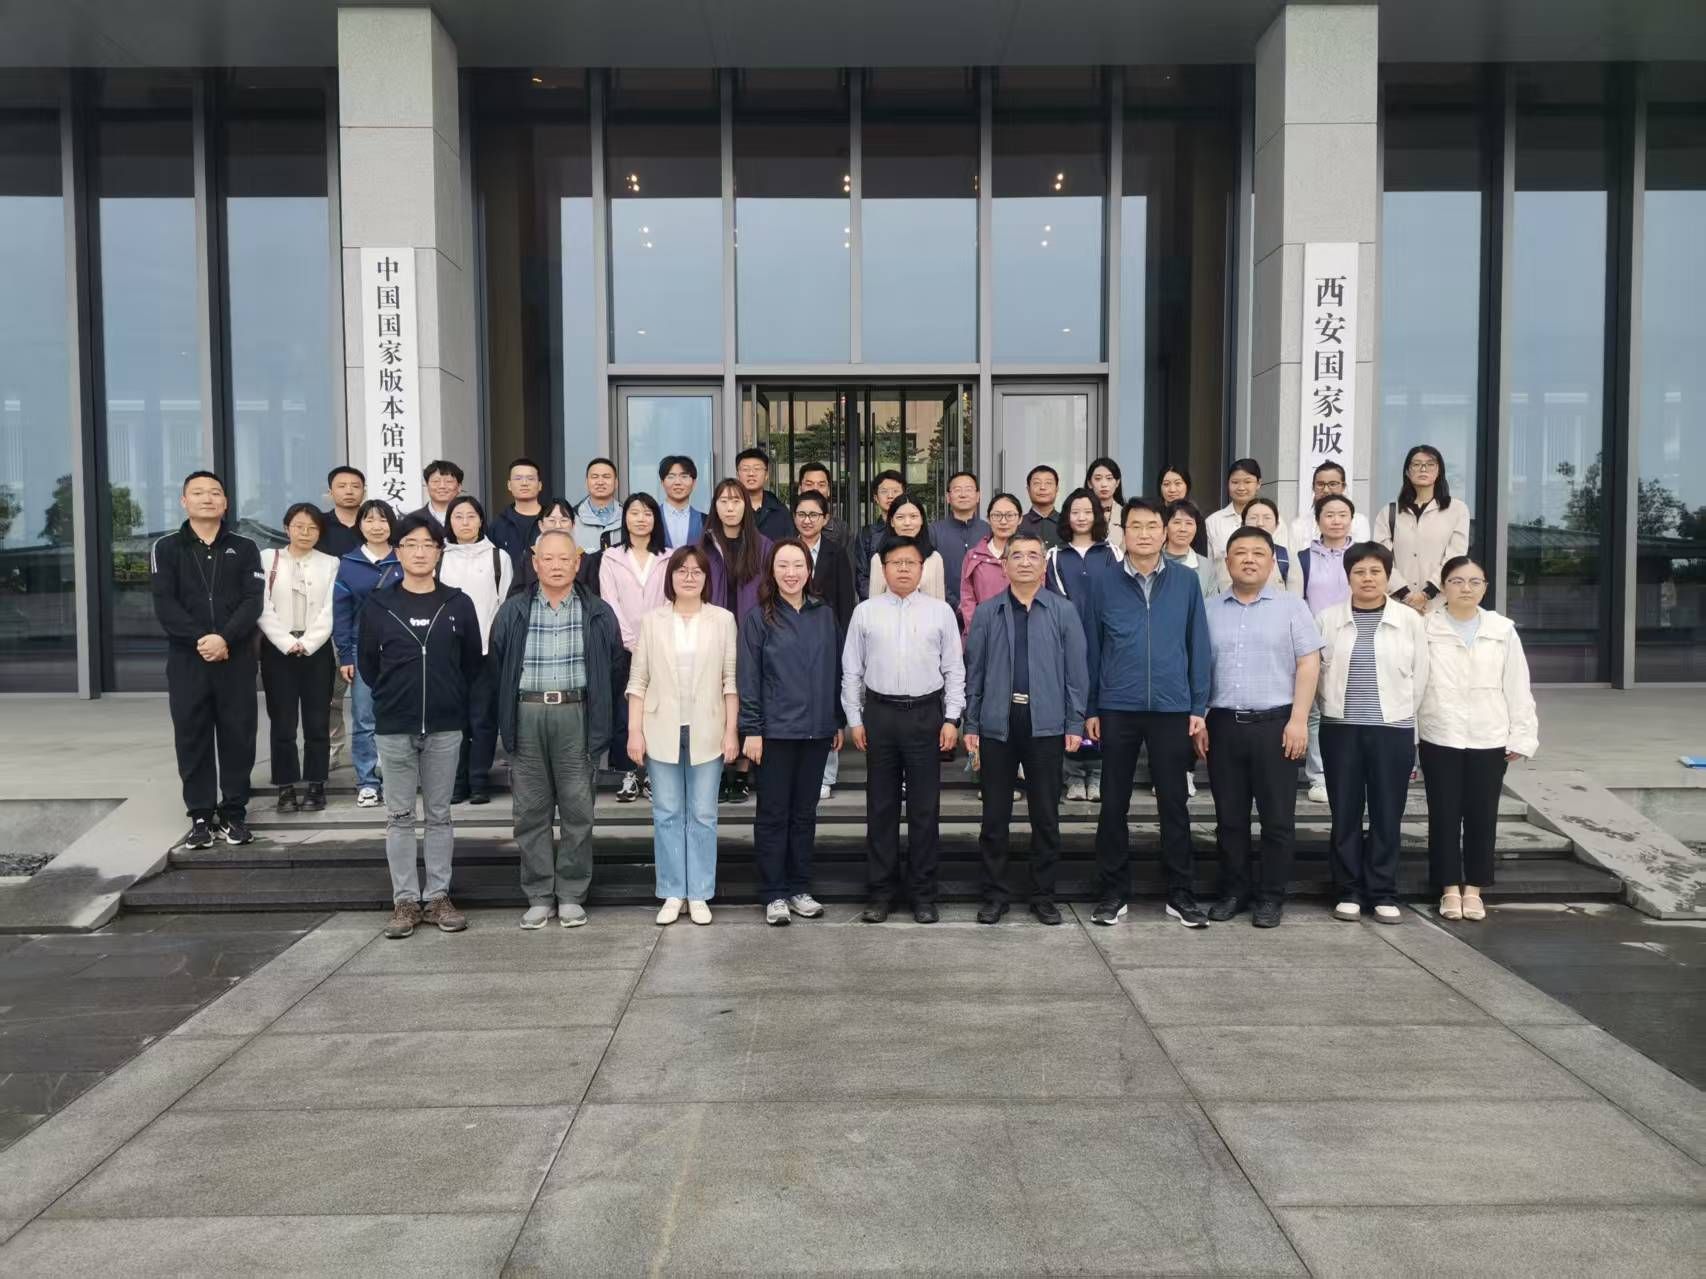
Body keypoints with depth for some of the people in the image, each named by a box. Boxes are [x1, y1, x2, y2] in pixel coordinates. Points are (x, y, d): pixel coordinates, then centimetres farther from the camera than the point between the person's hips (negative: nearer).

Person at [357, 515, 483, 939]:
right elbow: (367, 661, 8)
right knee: (399, 816, 5)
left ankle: (438, 897, 15)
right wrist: (391, 696, 9)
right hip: (394, 727, 0)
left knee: (439, 815, 8)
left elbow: (473, 662, 8)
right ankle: (405, 900, 12)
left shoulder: (458, 604, 1)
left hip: (445, 726, 0)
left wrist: (450, 699, 8)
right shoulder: (379, 604, 1)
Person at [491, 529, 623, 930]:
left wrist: (603, 722, 2)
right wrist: (502, 720, 3)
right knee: (531, 810, 5)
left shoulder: (598, 613, 5)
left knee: (578, 809, 3)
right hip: (526, 716, 1)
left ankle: (572, 895, 13)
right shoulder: (513, 612, 8)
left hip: (575, 716, -1)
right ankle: (539, 896, 14)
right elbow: (497, 669, 9)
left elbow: (614, 669, 6)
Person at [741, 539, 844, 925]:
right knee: (773, 814, 3)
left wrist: (838, 722, 10)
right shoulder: (759, 618, -3)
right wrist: (751, 730, -9)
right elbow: (748, 677, -4)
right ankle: (774, 894, 11)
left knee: (805, 813, 11)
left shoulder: (825, 615, 7)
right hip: (776, 730, -3)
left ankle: (800, 889, 21)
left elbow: (836, 670, 11)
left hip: (817, 730, 3)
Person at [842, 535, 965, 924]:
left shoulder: (940, 611, 3)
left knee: (925, 807, 5)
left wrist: (952, 719, -2)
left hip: (926, 713, -1)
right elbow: (852, 670, 6)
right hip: (879, 713, 1)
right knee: (881, 806, 7)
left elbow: (954, 670, 4)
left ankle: (924, 894, 16)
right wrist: (855, 719, 2)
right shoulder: (865, 612, 4)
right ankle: (881, 892, 17)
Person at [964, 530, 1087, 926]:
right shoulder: (986, 613, 5)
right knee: (995, 815, 7)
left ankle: (1044, 895, 20)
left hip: (1046, 725, 0)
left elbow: (1076, 670, 2)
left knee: (1046, 815, 7)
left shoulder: (1064, 611, 3)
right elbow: (974, 671, 6)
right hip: (997, 725, 1)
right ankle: (994, 894, 18)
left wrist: (1075, 724, -2)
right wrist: (971, 725, 3)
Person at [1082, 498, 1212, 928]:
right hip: (1117, 709, 0)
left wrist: (1199, 707, 2)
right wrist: (1089, 709, 2)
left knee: (1174, 803, 7)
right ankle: (1112, 893, 17)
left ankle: (1179, 893, 19)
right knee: (1113, 804, 7)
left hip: (1172, 709, 0)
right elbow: (1091, 647, 4)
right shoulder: (1103, 582, 1)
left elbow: (1198, 646, 6)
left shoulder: (1186, 582, 3)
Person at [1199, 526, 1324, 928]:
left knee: (1278, 818, 2)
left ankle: (1271, 896, 12)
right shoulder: (1210, 610, 10)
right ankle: (1233, 892, 19)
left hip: (1275, 723, -2)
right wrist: (1198, 720, 4)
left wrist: (1298, 719, -10)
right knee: (1229, 817, 8)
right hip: (1222, 724, 3)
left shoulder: (1291, 606, 2)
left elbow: (1309, 664, -2)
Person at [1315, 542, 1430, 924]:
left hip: (1394, 729, 0)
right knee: (1345, 814, 5)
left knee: (1387, 814, 3)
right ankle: (1348, 892, 14)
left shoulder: (1409, 620, 3)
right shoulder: (1328, 619, 4)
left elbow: (1419, 676, 6)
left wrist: (1402, 713, 6)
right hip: (1340, 729, 1)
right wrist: (1336, 706, 6)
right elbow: (1316, 670, 7)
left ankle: (1383, 894, 13)